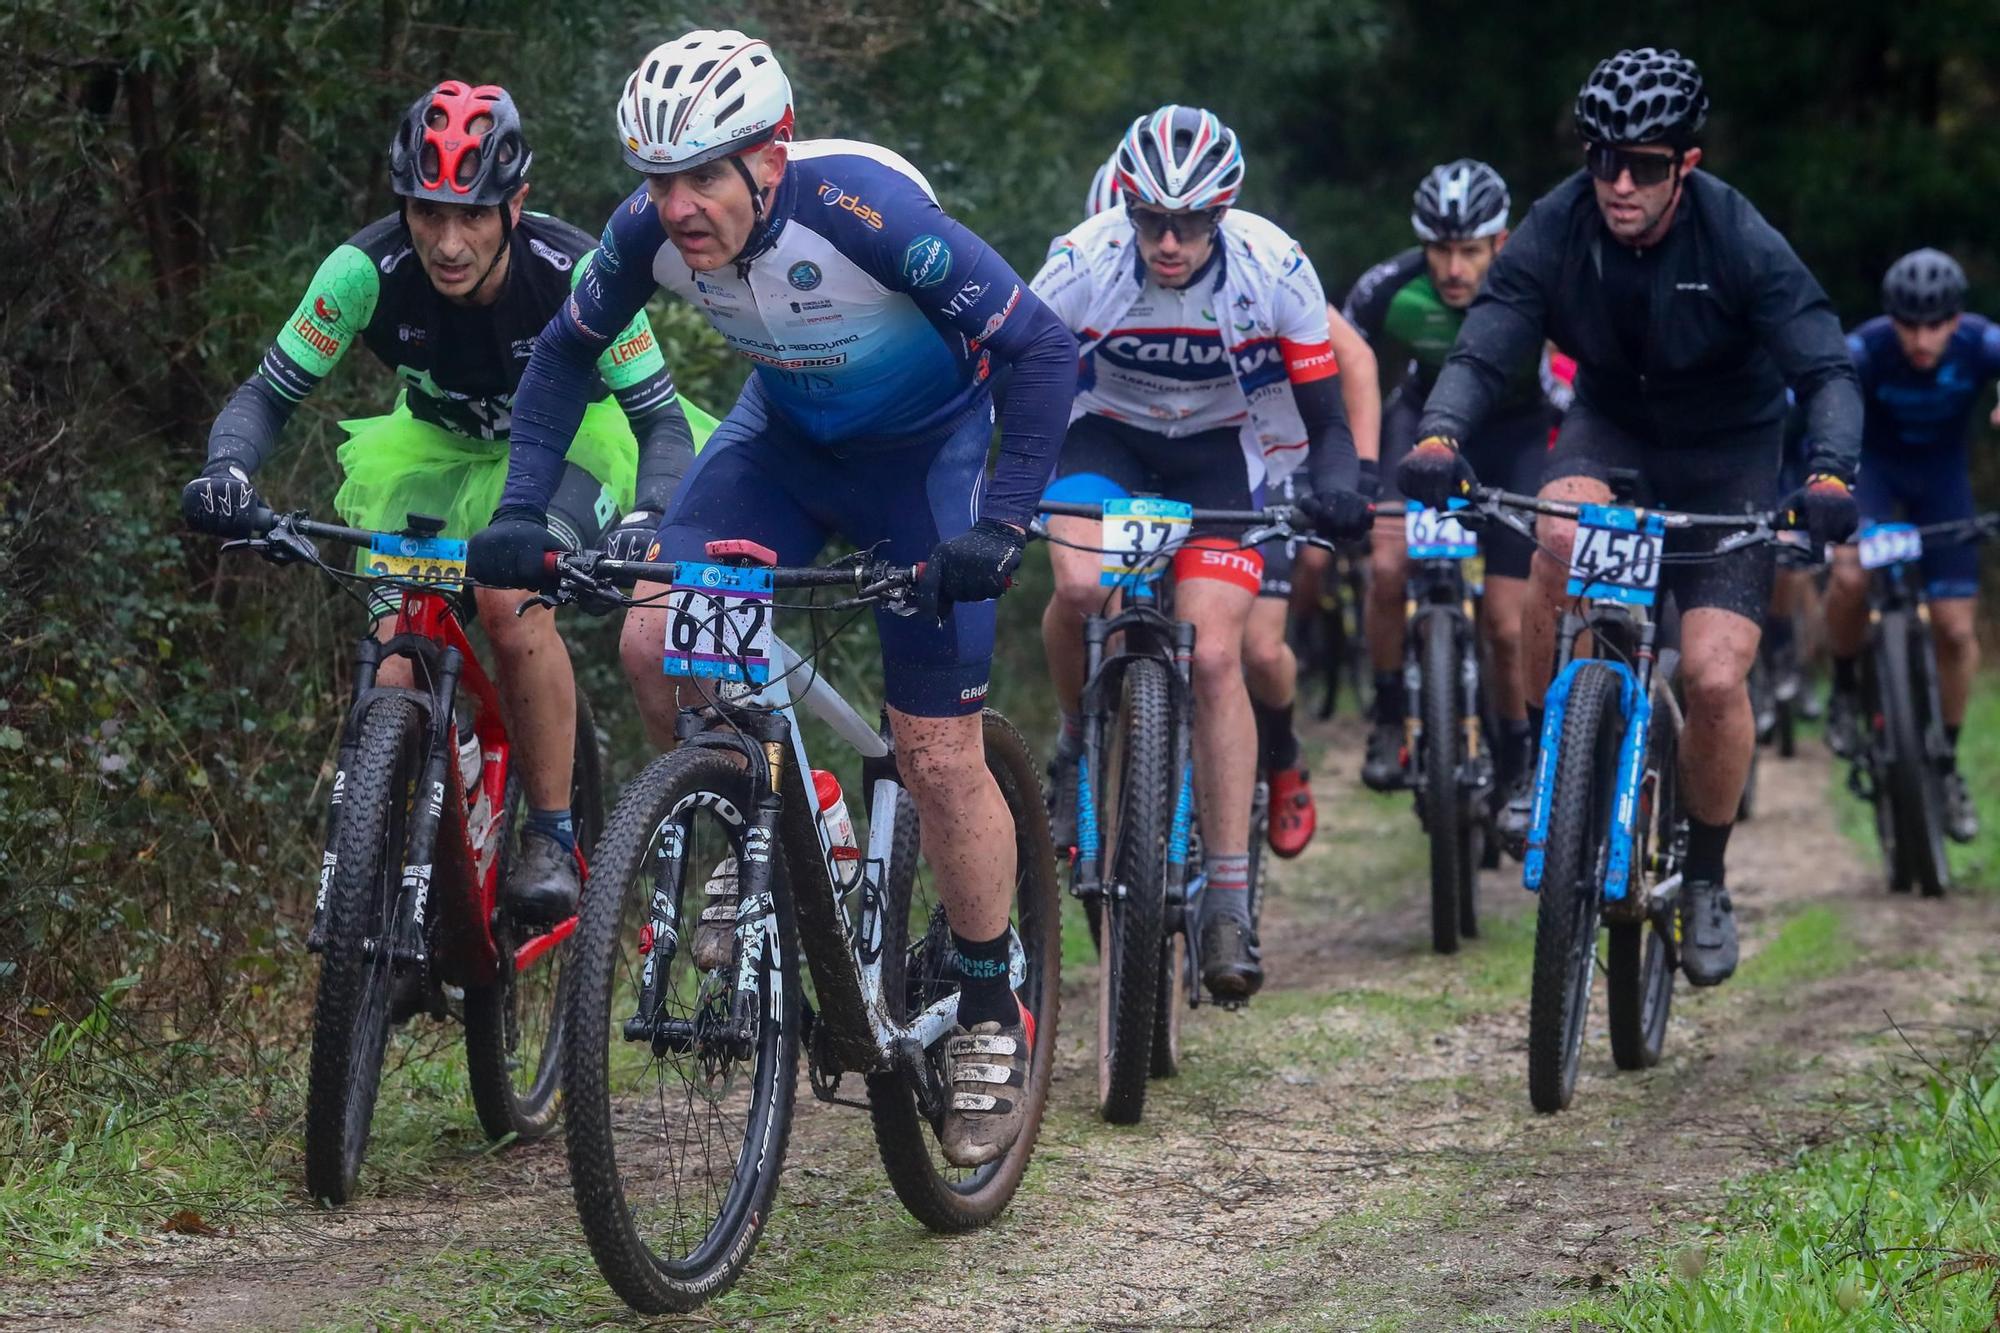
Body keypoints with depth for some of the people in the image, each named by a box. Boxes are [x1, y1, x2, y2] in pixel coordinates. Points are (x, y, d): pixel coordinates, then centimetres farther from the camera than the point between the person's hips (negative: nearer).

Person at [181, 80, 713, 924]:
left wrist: (649, 519, -47)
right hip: (437, 444, 3)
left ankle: (553, 838, -17)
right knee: (395, 661, -17)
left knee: (510, 595, -31)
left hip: (567, 442, -3)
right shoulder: (368, 270, -27)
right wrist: (228, 473, -41)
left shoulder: (574, 273, -32)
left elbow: (662, 419, -27)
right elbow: (269, 394, -20)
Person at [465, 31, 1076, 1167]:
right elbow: (568, 351, -3)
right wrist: (522, 510, -15)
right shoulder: (652, 231, -22)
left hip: (925, 445, -4)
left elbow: (1042, 349, -33)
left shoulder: (866, 210, -36)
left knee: (939, 754, -6)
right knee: (655, 644, -18)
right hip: (784, 432, 4)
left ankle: (991, 1019, 13)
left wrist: (1001, 526, -41)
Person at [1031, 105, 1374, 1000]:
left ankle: (1229, 900, -10)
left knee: (1214, 657, -15)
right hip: (1106, 434, 0)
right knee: (1082, 586, -30)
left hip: (1218, 453, 0)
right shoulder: (1084, 266, -24)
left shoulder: (1274, 271, -23)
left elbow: (1325, 417, -14)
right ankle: (1080, 742, 2)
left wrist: (1338, 487, -34)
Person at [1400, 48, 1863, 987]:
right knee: (1560, 537, -35)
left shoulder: (1740, 241, -24)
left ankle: (1705, 878, 10)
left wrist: (1829, 473, -46)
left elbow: (1826, 369, -27)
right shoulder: (1555, 231, -19)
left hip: (1728, 455, -1)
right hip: (1611, 426, 1)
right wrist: (1438, 437, -44)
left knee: (1715, 678, -15)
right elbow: (1480, 352, -23)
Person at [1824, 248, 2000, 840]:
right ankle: (1844, 687, 0)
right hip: (1873, 463, -2)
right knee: (1851, 576, -30)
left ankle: (1947, 763, 16)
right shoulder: (1866, 348, -31)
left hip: (1942, 470, 2)